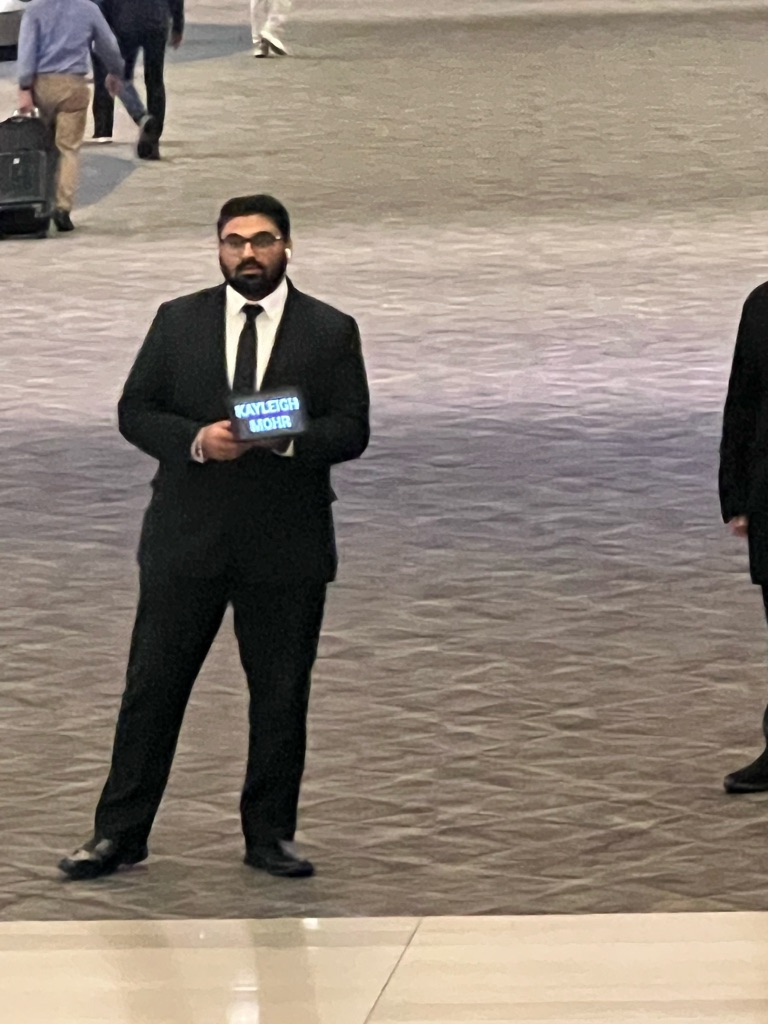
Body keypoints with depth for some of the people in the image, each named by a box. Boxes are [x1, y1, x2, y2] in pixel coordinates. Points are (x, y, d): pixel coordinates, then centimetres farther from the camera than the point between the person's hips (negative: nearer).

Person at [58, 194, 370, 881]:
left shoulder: (331, 332, 3)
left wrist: (287, 437, -20)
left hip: (287, 541, 0)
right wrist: (196, 440, -15)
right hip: (186, 537, 0)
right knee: (153, 684, 2)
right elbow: (134, 412, 4)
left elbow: (351, 430, -2)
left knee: (281, 694, 6)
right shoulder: (178, 322, 7)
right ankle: (120, 832, 9)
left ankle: (270, 835, 18)